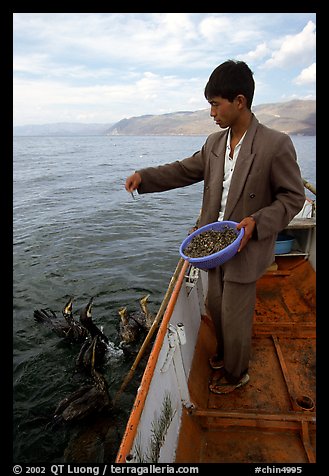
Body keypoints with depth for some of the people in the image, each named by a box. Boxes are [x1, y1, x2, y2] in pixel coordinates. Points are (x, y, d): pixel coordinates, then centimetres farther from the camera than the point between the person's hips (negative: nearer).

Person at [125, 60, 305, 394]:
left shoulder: (276, 144, -17)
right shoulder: (214, 143, 2)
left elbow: (293, 197, -12)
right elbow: (185, 170, 10)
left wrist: (257, 222, -27)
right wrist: (144, 177, -2)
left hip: (245, 248, -6)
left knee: (235, 316, 9)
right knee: (215, 304, 22)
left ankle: (235, 374, 38)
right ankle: (224, 353, 51)